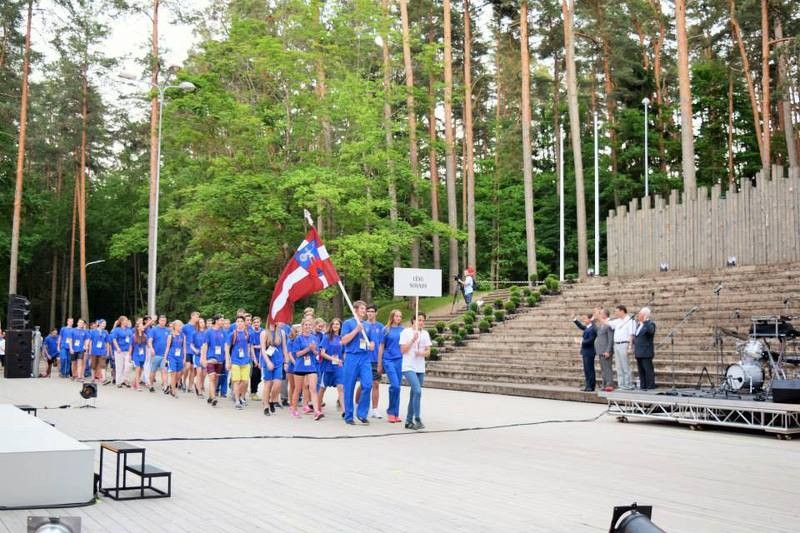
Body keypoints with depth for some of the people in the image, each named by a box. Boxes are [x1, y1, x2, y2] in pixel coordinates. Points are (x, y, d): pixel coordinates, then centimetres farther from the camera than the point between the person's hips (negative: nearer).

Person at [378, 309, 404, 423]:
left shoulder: (403, 330, 10)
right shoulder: (386, 330, 3)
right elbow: (381, 347, 6)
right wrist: (379, 364, 5)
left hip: (400, 360, 3)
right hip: (388, 360, -3)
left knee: (397, 387, 5)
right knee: (395, 385, -16)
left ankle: (395, 413, 13)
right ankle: (391, 411, -1)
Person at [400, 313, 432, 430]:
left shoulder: (425, 334, 10)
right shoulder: (406, 332, -3)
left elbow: (428, 352, 9)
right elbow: (402, 350, -7)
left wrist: (422, 353, -13)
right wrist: (413, 339, -16)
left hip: (420, 369, 6)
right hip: (409, 367, -6)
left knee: (414, 394, 9)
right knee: (417, 391, -21)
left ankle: (409, 421, 18)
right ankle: (417, 419, -14)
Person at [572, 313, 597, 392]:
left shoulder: (592, 329, -18)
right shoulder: (587, 328, 12)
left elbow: (590, 340, -25)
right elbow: (581, 326, 30)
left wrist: (582, 342, -14)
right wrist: (575, 320, 20)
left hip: (589, 353, -10)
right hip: (586, 353, 10)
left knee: (590, 370, -5)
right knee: (587, 370, 14)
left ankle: (591, 386, -1)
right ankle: (588, 386, 19)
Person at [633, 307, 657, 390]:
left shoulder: (650, 324, -7)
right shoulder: (639, 325, 18)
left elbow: (651, 331, -29)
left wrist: (644, 322, -27)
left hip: (646, 353, -8)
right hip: (638, 353, 8)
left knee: (648, 371, -7)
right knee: (641, 371, 10)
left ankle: (650, 387, -5)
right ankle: (643, 387, 15)